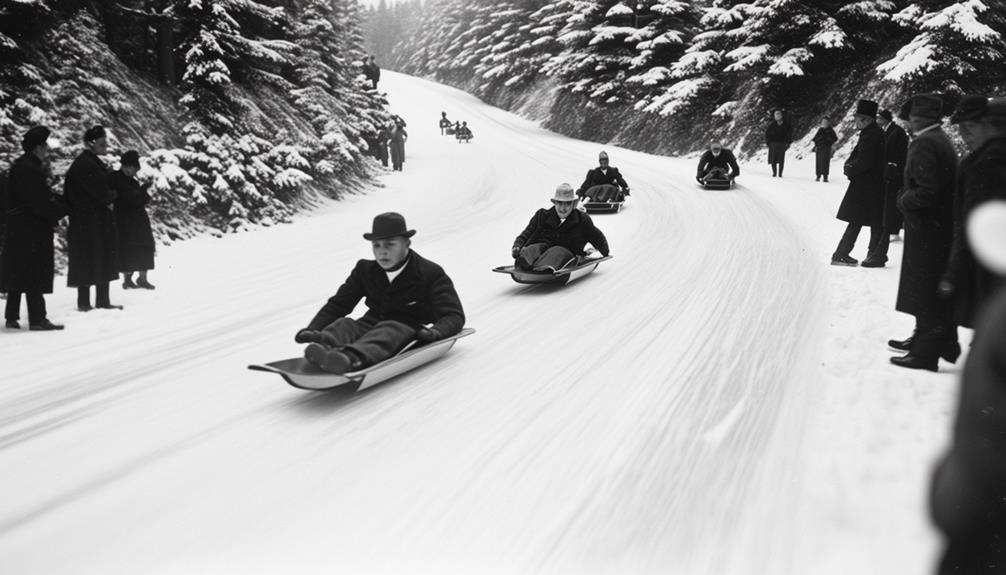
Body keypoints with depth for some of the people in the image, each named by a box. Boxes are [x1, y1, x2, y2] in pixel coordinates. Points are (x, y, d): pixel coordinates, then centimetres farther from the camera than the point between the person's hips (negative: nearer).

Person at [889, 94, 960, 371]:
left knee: (926, 293, -4)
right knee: (936, 291, 20)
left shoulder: (924, 143, -20)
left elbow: (926, 191, -26)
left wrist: (904, 201, -9)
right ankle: (924, 338, 33)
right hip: (942, 226, 10)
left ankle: (926, 353, 2)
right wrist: (907, 198, 13)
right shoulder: (942, 140, 11)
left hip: (926, 230, -10)